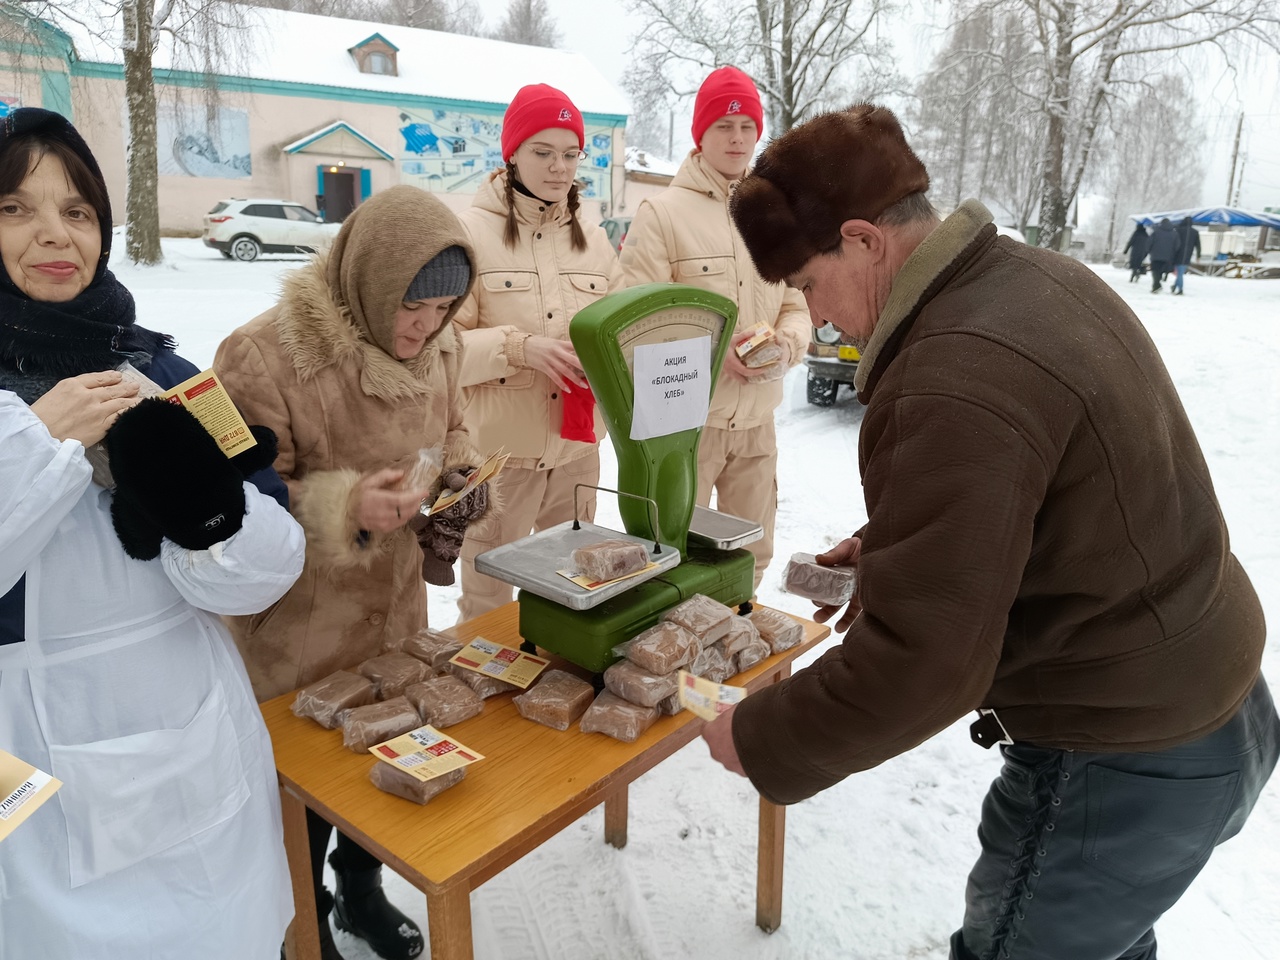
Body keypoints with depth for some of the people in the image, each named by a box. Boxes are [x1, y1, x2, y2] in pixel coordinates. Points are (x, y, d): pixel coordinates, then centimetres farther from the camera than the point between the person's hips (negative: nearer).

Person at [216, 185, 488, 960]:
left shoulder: (435, 343, -3)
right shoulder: (262, 357, -23)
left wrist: (462, 474, -8)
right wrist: (346, 510, -32)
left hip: (396, 605, 6)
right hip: (297, 627, -5)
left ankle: (362, 890, 51)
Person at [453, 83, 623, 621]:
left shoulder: (591, 239, 10)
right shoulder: (471, 231, -6)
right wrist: (519, 347, -22)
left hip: (578, 450, 5)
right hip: (498, 451, -4)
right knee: (487, 600, 8)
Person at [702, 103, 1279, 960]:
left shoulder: (953, 390, -32)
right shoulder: (1043, 277, -1)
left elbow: (917, 667, -29)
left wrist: (759, 742, -15)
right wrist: (887, 548, 8)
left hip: (1122, 770, -9)